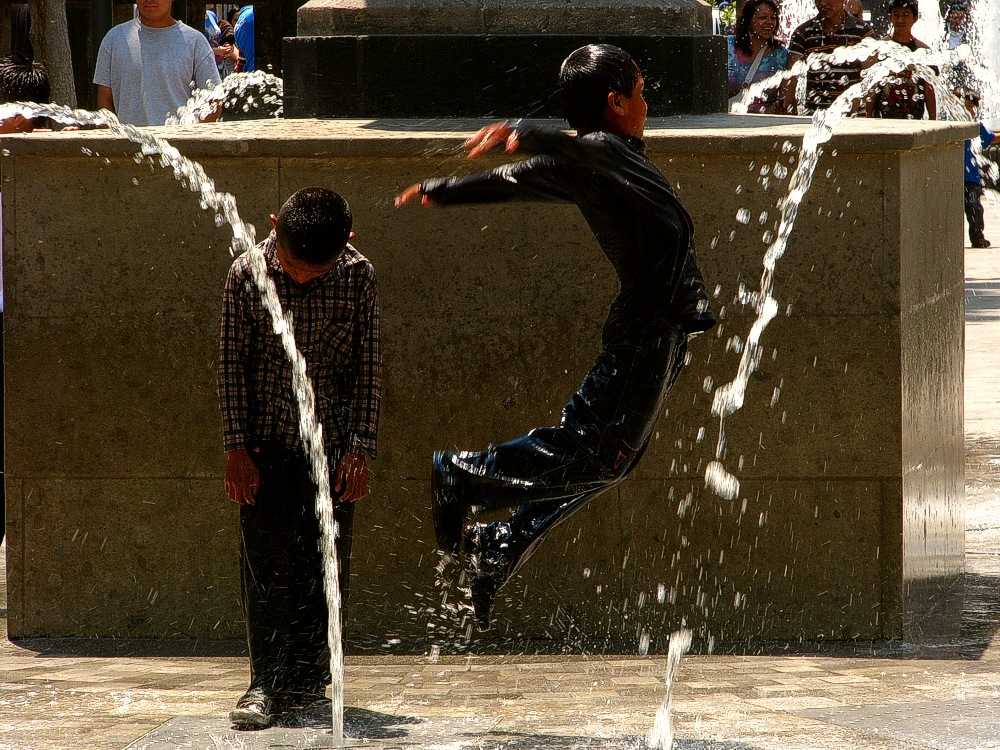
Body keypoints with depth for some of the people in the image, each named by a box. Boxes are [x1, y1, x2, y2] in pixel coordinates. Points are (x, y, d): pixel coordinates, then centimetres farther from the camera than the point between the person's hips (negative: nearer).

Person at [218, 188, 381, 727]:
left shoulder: (358, 277, -7)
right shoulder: (247, 274, -9)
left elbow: (368, 368, -1)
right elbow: (232, 365, -2)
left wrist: (358, 449, -6)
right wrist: (237, 448, -5)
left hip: (333, 444, 1)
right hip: (267, 445, -1)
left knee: (326, 568, 2)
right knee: (265, 564, -7)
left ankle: (307, 677, 13)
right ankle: (265, 684, -6)